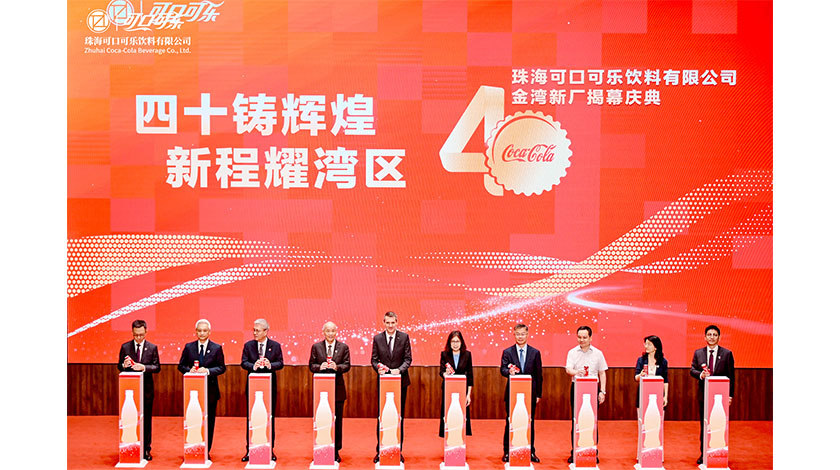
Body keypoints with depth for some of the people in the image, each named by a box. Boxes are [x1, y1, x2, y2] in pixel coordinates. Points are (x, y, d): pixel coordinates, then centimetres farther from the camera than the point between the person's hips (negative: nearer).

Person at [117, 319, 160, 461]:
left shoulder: (152, 348, 2)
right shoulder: (125, 347, 4)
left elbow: (157, 367, -2)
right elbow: (119, 366, 6)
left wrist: (144, 367, -19)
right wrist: (124, 365, -17)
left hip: (146, 389, 0)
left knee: (146, 419, 4)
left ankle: (146, 449, 11)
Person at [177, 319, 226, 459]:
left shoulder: (217, 348, 3)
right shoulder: (188, 347, 7)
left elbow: (222, 367, 0)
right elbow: (181, 365, 9)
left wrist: (208, 371, -16)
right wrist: (189, 370, -13)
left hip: (210, 390, -1)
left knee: (209, 421, 4)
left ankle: (206, 451, 12)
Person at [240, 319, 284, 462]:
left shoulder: (275, 346, 1)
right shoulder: (248, 345, 3)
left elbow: (280, 363, -1)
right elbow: (244, 363, -2)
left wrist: (270, 365, -21)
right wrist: (253, 366, -22)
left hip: (270, 386, -1)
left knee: (270, 417, 5)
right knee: (251, 418, 4)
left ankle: (270, 450, 13)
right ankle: (249, 449, 11)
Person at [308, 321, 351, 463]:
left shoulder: (343, 347, 6)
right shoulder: (316, 347, 7)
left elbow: (347, 366, 0)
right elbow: (311, 365, 4)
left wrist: (337, 367, -19)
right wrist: (320, 367, -17)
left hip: (338, 388, 0)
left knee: (337, 420, 3)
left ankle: (336, 451, 11)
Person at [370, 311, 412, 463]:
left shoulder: (404, 337, 1)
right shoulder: (377, 338, 3)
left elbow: (408, 358, -1)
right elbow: (374, 359, 4)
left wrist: (399, 370, -18)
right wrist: (378, 368, -17)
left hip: (400, 382, 0)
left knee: (399, 417, 5)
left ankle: (398, 450, 12)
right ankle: (380, 450, 10)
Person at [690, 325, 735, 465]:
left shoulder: (727, 354, 2)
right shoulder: (698, 353, 8)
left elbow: (731, 376, 1)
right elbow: (692, 370, 6)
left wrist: (730, 395, -5)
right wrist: (700, 374, -17)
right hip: (704, 395, 2)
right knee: (704, 425, 7)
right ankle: (703, 454, 14)